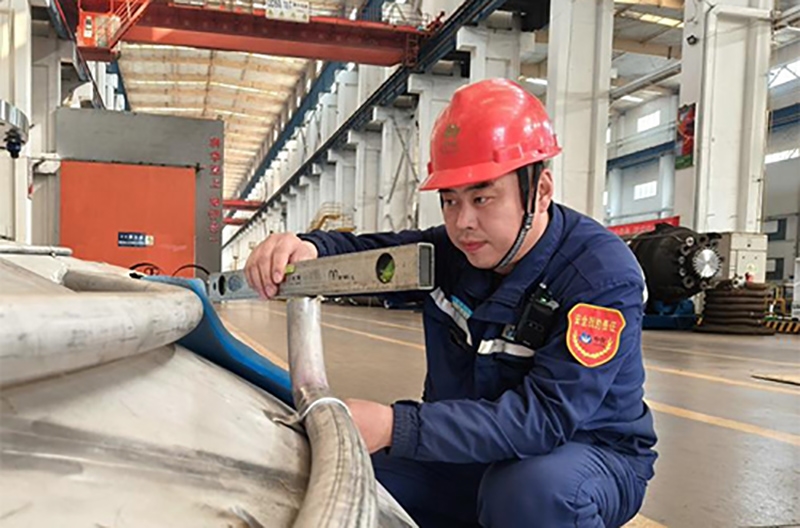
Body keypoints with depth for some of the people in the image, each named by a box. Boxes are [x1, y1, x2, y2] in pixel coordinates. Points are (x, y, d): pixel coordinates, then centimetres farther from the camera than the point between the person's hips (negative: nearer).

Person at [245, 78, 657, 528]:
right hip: (475, 451, 5)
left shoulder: (603, 274, -25)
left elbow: (545, 415, -33)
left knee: (535, 489, -38)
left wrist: (395, 427, -39)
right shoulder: (453, 249, -8)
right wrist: (308, 248, -25)